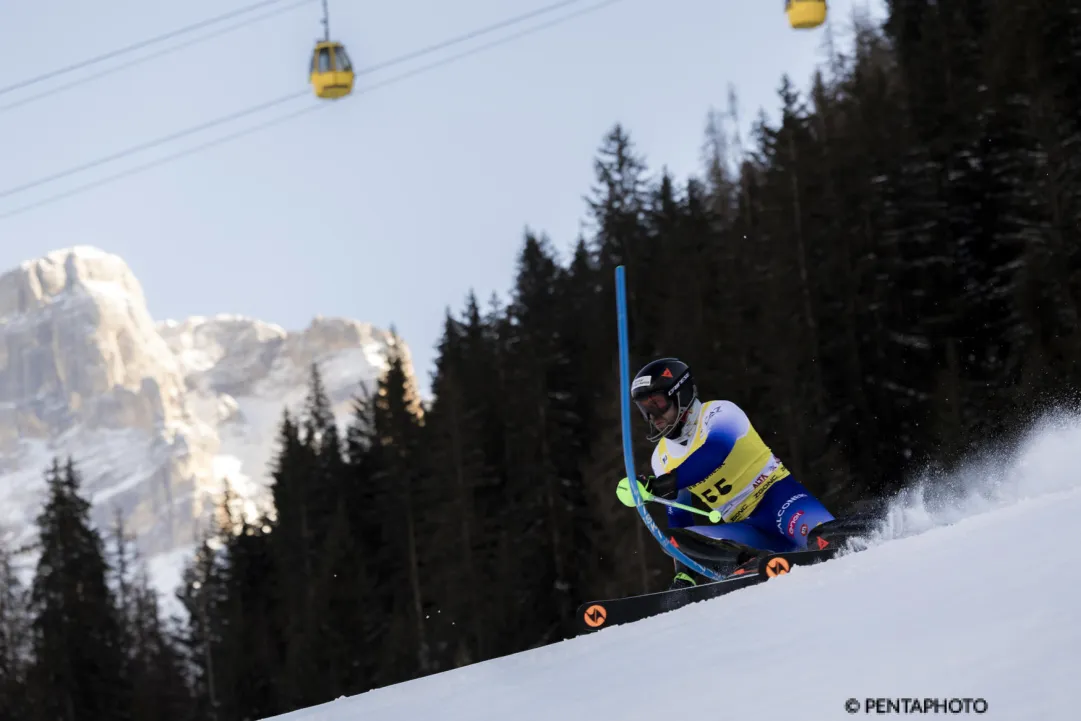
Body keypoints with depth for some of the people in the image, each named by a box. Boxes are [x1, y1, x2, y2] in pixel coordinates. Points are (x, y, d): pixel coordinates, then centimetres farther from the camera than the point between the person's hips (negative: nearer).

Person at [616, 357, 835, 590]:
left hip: (775, 495, -6)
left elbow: (716, 451, -29)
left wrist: (670, 482, -41)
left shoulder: (720, 413, -7)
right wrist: (683, 571, 11)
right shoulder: (663, 459, 14)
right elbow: (679, 518, 21)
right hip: (749, 534, 6)